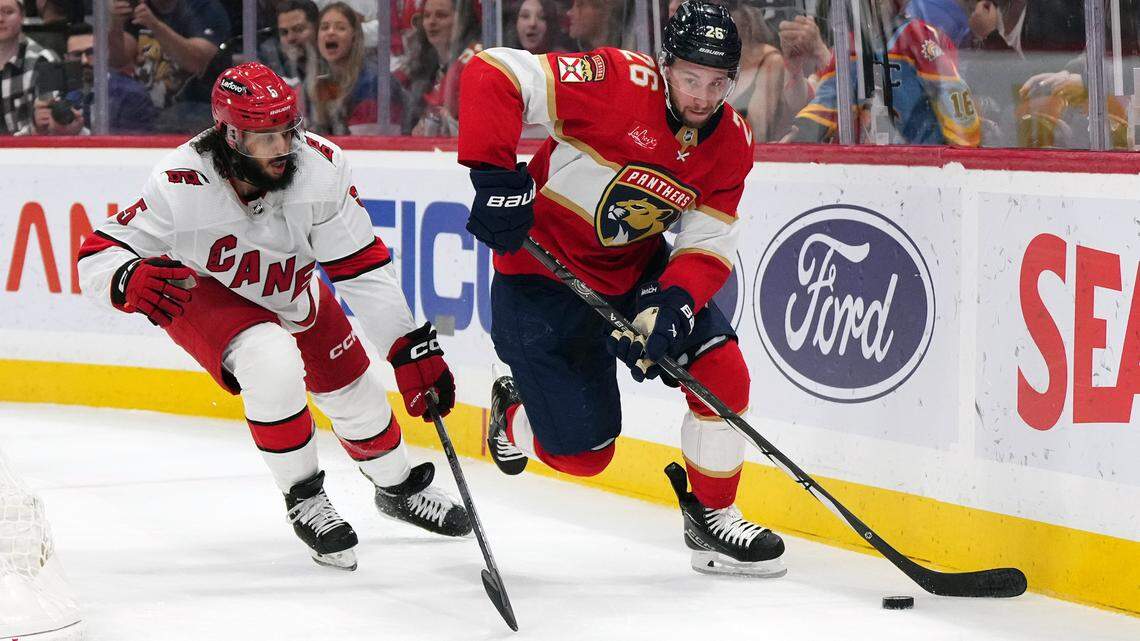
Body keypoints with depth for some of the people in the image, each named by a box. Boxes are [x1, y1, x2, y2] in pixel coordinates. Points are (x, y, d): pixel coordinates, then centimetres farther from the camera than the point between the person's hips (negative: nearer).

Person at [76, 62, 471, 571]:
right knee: (273, 365, -30)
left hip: (290, 290, 4)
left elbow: (362, 266, -24)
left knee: (352, 387, 12)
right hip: (202, 294, -4)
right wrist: (129, 281, -56)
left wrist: (413, 348, -26)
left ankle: (397, 489, 44)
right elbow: (97, 256, -32)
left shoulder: (321, 165, -31)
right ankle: (304, 500, -8)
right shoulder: (182, 183, -38)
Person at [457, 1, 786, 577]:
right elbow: (491, 75, -29)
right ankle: (516, 416, 32)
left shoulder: (731, 145, -7)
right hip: (544, 274, -5)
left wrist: (673, 306, -27)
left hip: (639, 269, 6)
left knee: (722, 372, -13)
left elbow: (707, 247, -7)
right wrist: (494, 176, -35)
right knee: (582, 452, -4)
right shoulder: (618, 84, -26)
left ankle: (712, 518, 8)